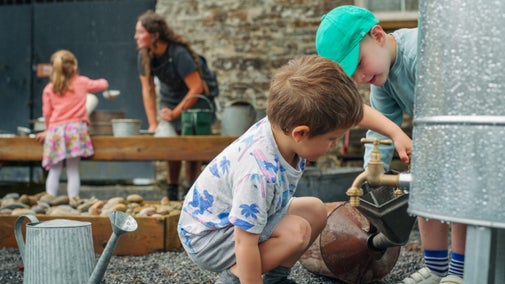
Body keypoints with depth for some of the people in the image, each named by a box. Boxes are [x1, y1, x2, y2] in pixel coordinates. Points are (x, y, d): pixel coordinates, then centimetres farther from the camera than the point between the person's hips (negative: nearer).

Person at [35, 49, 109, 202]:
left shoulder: (49, 89, 6)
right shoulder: (82, 82, 6)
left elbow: (47, 113, 11)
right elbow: (103, 84, 22)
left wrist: (48, 130, 27)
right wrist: (102, 81, 46)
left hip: (55, 130, 1)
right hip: (76, 128, -1)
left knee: (54, 171, 6)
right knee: (73, 171, 1)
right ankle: (73, 201, -4)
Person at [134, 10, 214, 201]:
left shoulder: (179, 54, -29)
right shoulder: (145, 56, -11)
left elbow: (196, 88, -26)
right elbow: (148, 89, -5)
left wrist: (176, 113, -20)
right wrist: (153, 123, -8)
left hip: (193, 102, -5)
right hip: (169, 100, 5)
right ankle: (172, 192, 8)